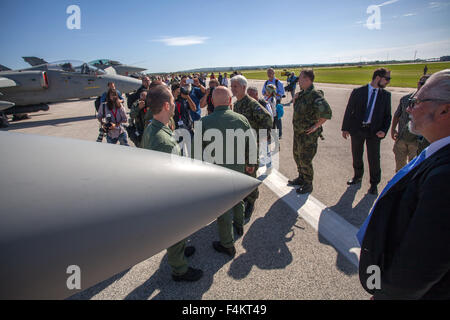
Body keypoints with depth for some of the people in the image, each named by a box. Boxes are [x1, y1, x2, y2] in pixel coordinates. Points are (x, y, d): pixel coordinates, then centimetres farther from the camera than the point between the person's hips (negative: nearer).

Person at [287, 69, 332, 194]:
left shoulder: (315, 95, -22)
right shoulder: (302, 94, 6)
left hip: (308, 134, -9)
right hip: (298, 132, 9)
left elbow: (327, 113, -31)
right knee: (297, 156, 21)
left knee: (305, 160, 1)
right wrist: (295, 100, 4)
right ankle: (301, 178, 41)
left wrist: (316, 126, -22)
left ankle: (308, 185, 19)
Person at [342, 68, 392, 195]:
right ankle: (358, 176, 38)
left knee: (374, 158, 3)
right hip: (357, 128, 0)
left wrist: (384, 130, -9)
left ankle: (374, 184, 21)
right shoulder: (358, 92, -2)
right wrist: (345, 128, -1)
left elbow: (387, 115, 6)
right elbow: (349, 110, 1)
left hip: (374, 131, 0)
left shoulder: (386, 95, 3)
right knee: (356, 156, 14)